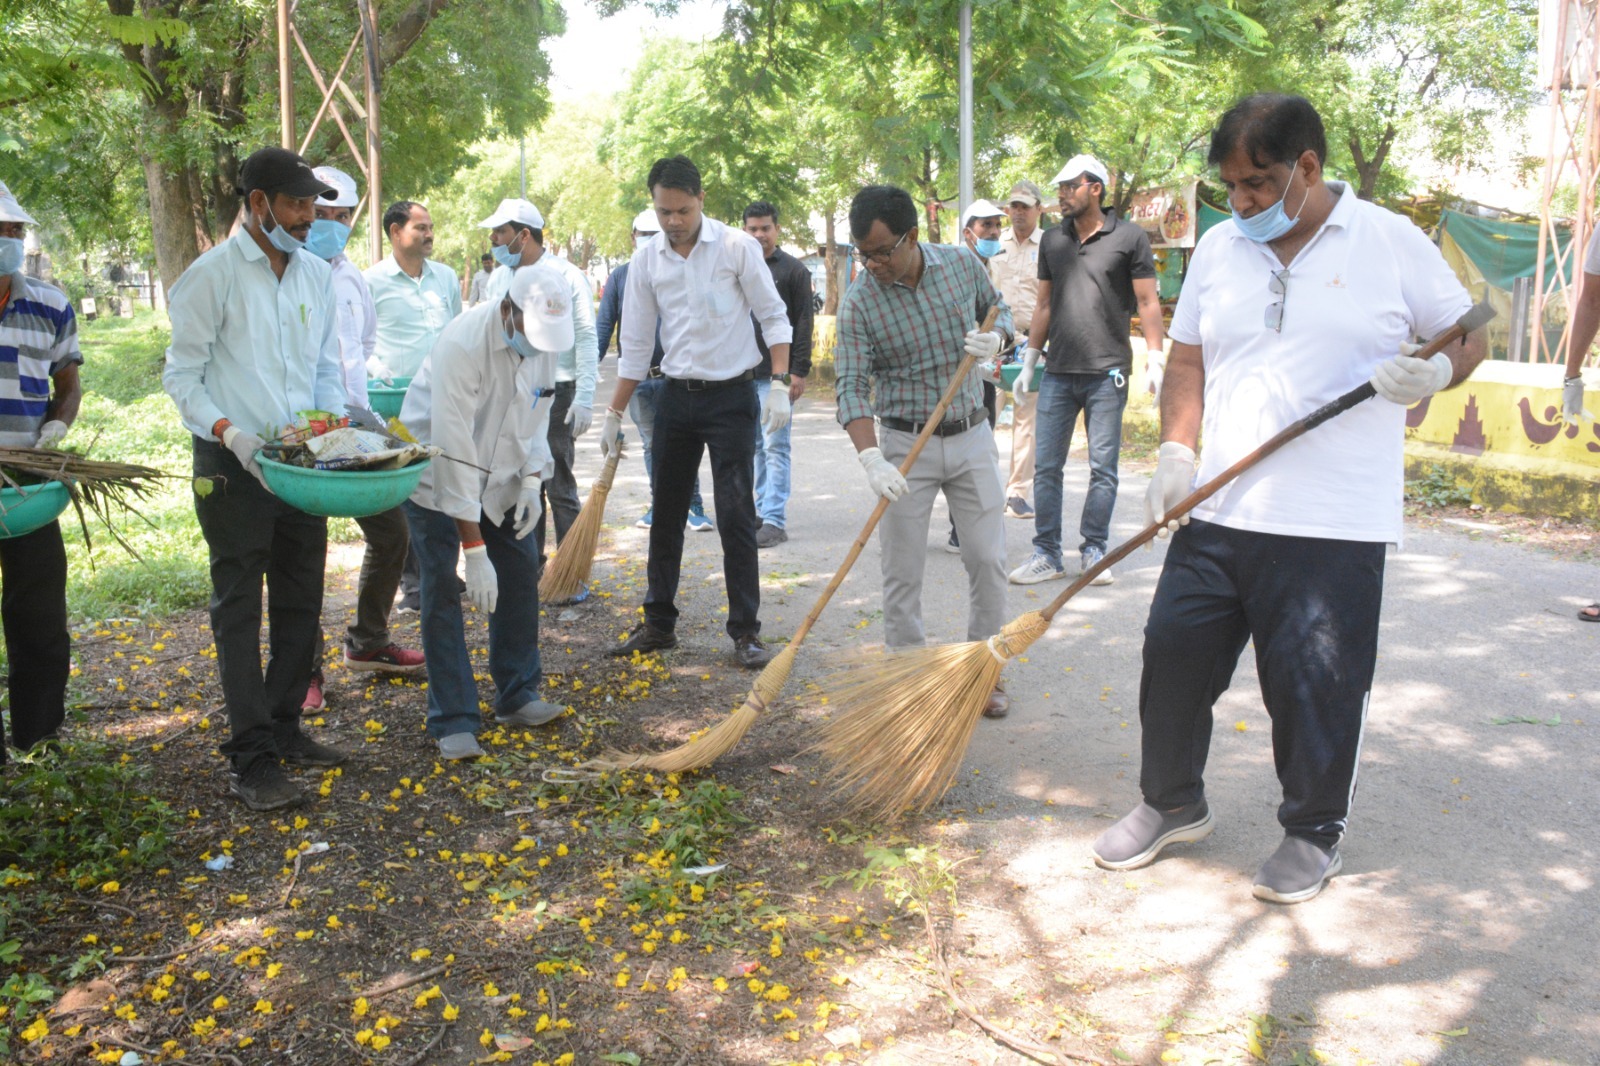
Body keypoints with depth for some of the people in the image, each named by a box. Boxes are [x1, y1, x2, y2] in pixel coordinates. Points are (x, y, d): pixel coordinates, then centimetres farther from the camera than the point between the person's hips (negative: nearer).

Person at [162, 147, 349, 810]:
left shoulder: (316, 275, 8)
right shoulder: (214, 274, -8)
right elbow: (182, 375, -7)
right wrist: (229, 432, -21)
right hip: (233, 465, -6)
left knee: (301, 604, 12)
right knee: (239, 608, 0)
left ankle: (283, 728, 28)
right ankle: (251, 759, 5)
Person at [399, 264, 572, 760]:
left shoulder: (542, 338, -12)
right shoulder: (464, 344, -33)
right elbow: (453, 448, -34)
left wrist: (532, 479, -9)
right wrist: (473, 548, -34)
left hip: (498, 475, 7)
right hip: (435, 474, -6)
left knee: (521, 569, 4)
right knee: (442, 588, -10)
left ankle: (518, 696, 17)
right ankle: (454, 721, -3)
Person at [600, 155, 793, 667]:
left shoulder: (737, 247, -8)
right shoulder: (646, 259, 3)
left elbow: (774, 317, -4)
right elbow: (635, 345, 8)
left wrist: (780, 386, -16)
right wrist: (614, 415, 8)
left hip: (732, 396, -4)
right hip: (676, 397, 4)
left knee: (735, 516, -5)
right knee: (666, 515, 11)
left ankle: (746, 631, 5)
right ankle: (659, 624, 23)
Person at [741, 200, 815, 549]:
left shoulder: (793, 270, -1)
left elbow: (804, 324, -5)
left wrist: (799, 371, -11)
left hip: (776, 375, -5)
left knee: (775, 447, -7)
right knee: (754, 446, 11)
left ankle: (774, 520, -7)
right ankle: (761, 510, 20)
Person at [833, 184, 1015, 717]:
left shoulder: (963, 264, -3)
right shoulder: (859, 301, -12)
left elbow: (998, 309, 15)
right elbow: (851, 386, -16)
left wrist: (995, 339, -9)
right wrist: (871, 458, -29)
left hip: (971, 436, 3)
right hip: (905, 443, -2)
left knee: (988, 559, 5)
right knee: (902, 572, 1)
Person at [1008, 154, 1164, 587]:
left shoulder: (1129, 237, 0)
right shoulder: (1052, 240, 12)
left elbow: (1148, 302, 1)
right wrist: (1029, 360, 15)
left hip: (1107, 372, -4)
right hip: (1057, 373, 4)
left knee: (1103, 468, 3)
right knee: (1045, 466, 3)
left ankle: (1093, 552, 15)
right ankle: (1046, 555, 11)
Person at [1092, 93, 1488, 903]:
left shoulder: (1392, 242, 0)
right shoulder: (1218, 247, 10)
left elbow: (1468, 336, 8)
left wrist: (1432, 373, -15)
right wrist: (1176, 452, -1)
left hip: (1336, 530, -4)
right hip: (1216, 514, 4)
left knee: (1317, 689, 3)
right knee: (1174, 657, 8)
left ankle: (1314, 835, 26)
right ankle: (1172, 804, 30)